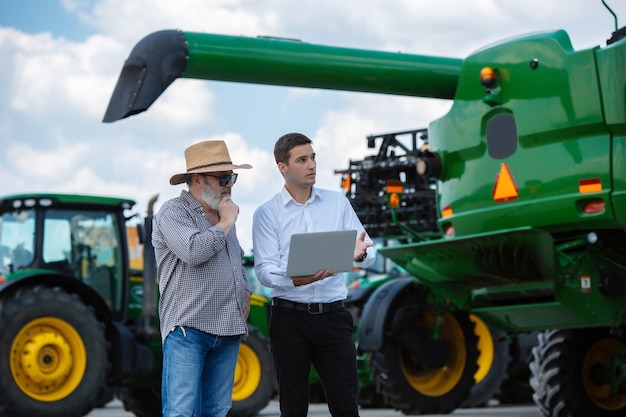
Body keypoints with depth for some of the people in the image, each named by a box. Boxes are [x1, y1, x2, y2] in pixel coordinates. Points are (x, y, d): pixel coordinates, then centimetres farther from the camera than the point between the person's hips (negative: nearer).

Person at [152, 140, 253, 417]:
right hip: (188, 328, -7)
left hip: (228, 329, 7)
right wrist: (226, 223, -8)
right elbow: (193, 252, -23)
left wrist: (245, 292, 16)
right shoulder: (173, 212, -5)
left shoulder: (224, 214, 20)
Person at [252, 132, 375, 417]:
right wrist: (295, 279, -30)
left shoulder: (338, 203, 8)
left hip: (333, 316, 1)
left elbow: (368, 254, 3)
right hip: (289, 317, -1)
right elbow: (264, 270, -9)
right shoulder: (267, 213, 1)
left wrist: (359, 255, -22)